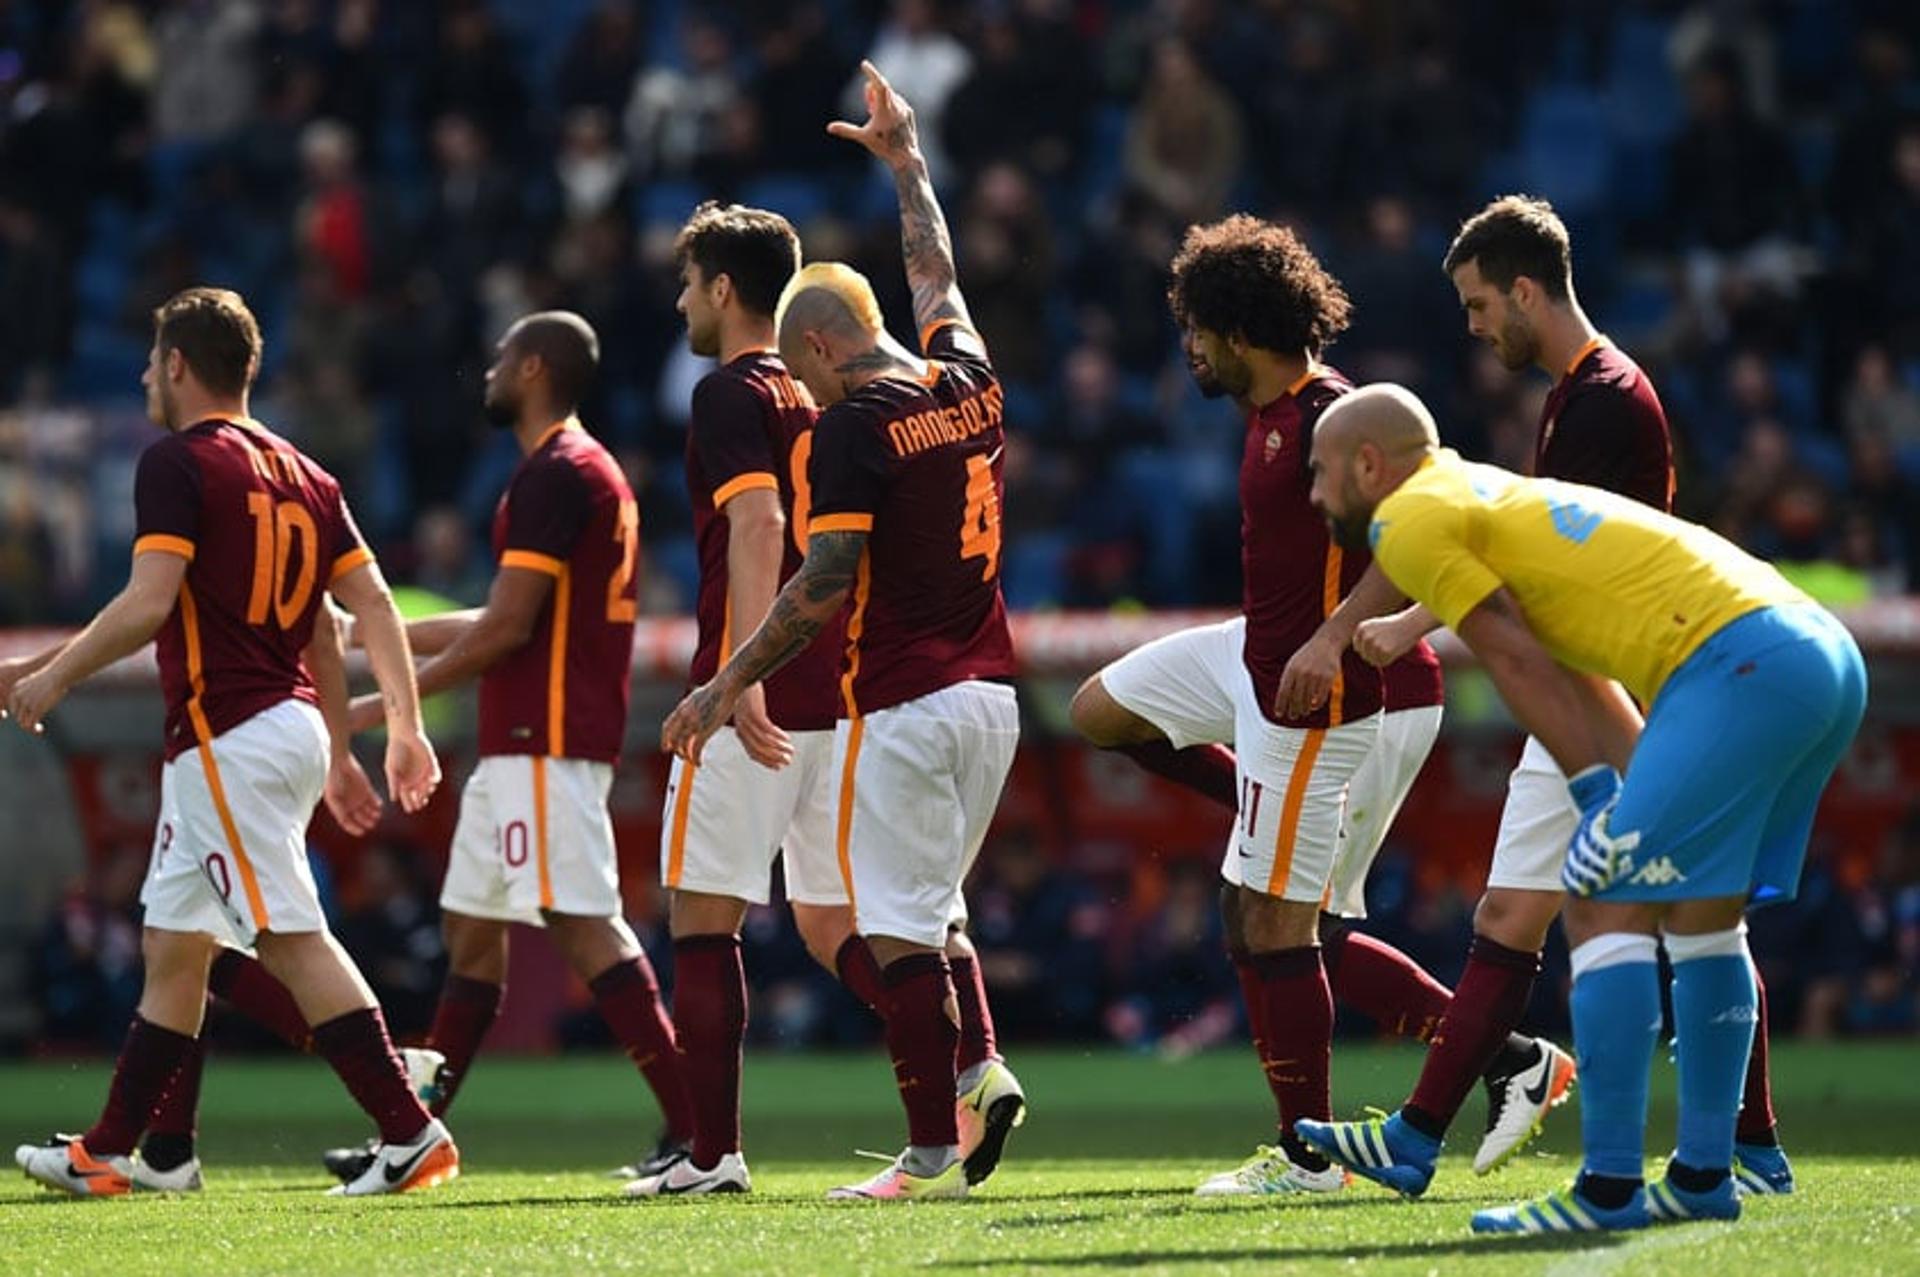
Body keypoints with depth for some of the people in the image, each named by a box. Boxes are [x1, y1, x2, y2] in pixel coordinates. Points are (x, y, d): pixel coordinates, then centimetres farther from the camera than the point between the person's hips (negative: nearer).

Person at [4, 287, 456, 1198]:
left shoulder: (178, 463, -9)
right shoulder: (300, 473, 15)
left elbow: (148, 603, -19)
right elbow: (371, 604, 11)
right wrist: (403, 730, 12)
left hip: (227, 737, -9)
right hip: (293, 726, 9)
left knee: (294, 939, -11)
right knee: (172, 946, 14)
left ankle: (411, 1136, -17)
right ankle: (109, 1154, 20)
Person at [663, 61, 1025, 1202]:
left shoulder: (856, 426, -12)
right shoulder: (971, 382, 8)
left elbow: (826, 589, -17)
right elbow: (937, 274, 28)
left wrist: (730, 684, -11)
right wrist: (905, 157, 42)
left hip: (900, 706, -7)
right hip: (989, 690, 7)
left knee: (901, 931, -4)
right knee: (934, 902, 20)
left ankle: (935, 1152, -6)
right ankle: (981, 1069, 0)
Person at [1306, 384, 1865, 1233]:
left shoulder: (1409, 520, 1)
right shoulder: (1493, 496, 30)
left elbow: (1518, 665, -4)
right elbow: (1575, 670, 26)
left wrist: (1601, 800, -3)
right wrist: (1649, 797, 19)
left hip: (1738, 661, -10)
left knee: (1606, 907, -7)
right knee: (1700, 915, 20)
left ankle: (1610, 1187, -9)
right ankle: (1703, 1177, 24)